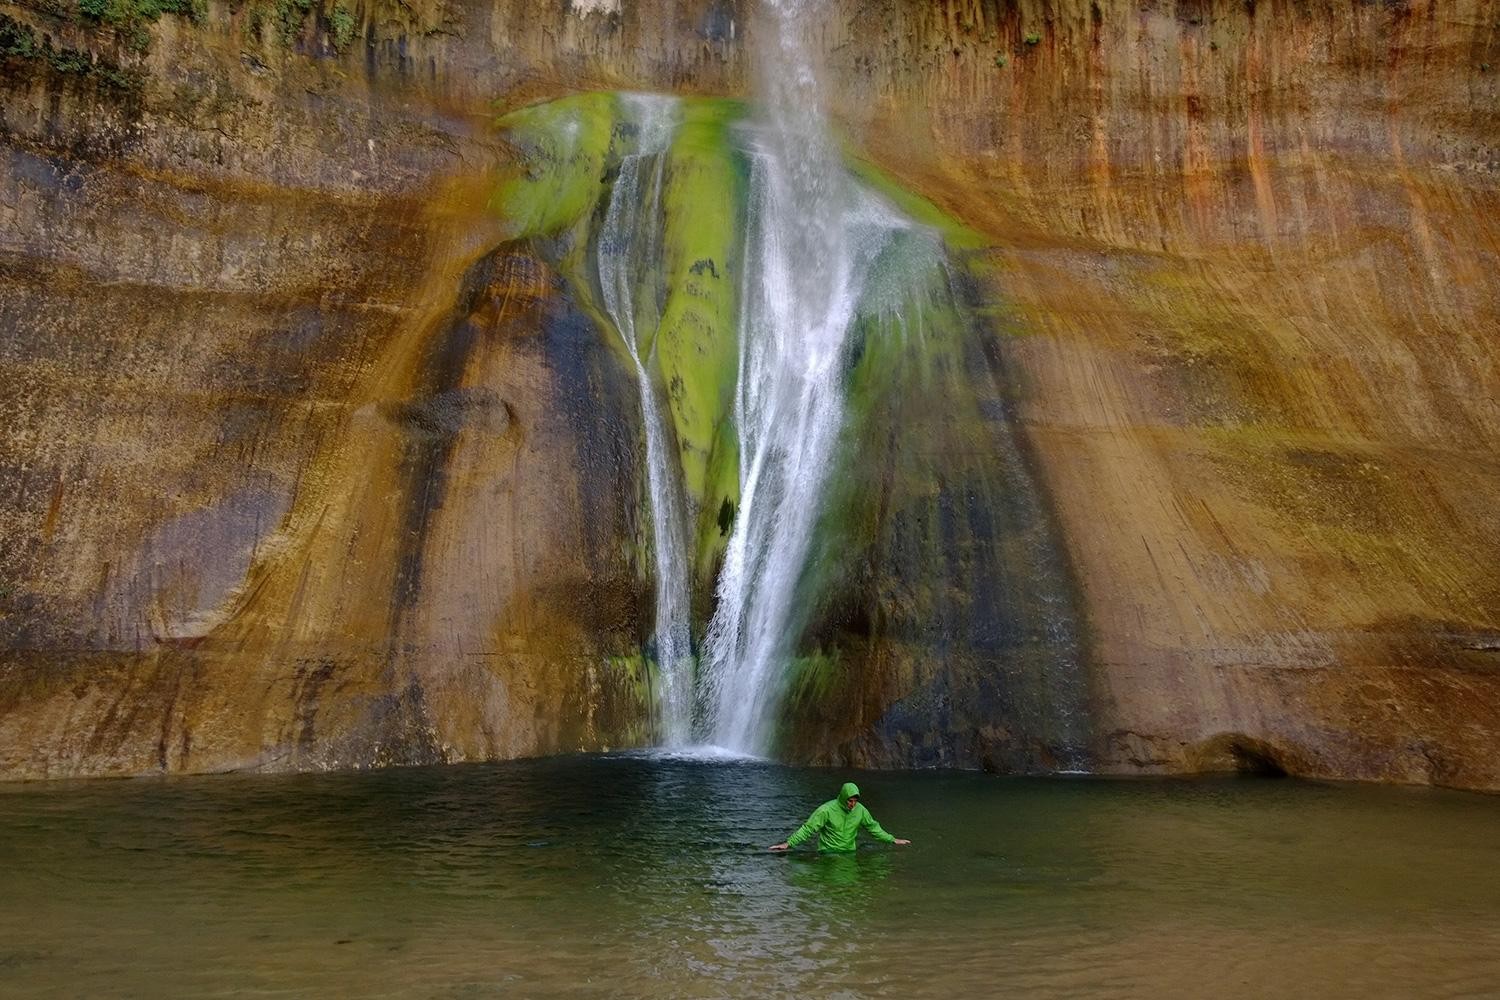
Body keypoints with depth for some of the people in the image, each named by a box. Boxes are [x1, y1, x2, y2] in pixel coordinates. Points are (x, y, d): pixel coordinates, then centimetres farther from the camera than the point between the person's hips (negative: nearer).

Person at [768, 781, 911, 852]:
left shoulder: (860, 810, -2)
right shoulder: (826, 810, -17)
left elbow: (873, 827, 14)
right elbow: (808, 828, -17)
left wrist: (892, 840, 17)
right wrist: (788, 843, -24)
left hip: (849, 853, 5)